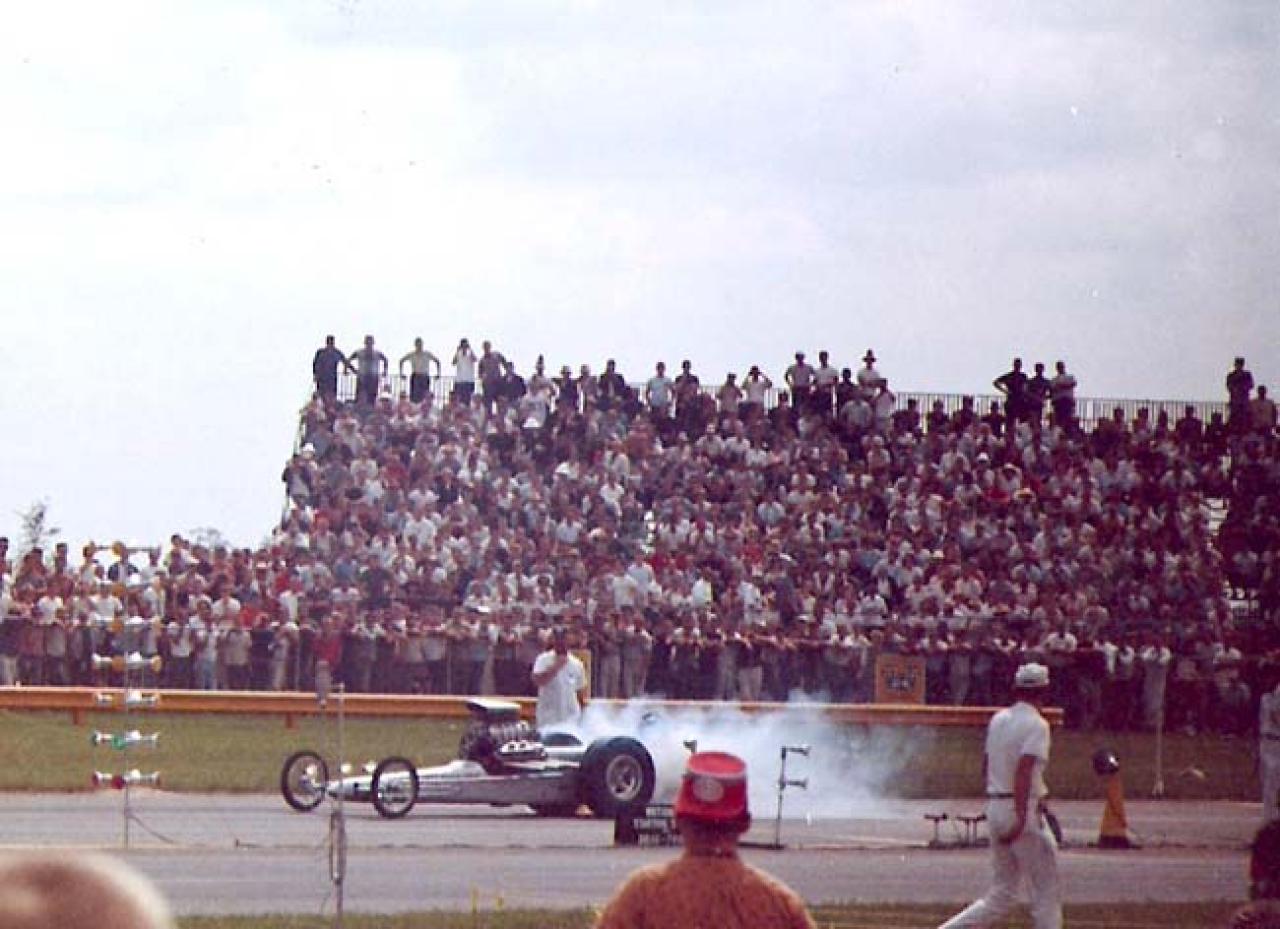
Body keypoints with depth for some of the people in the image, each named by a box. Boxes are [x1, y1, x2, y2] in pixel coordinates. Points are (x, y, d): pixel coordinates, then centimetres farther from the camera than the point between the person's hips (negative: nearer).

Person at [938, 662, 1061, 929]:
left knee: (1001, 894, 12)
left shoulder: (998, 720, 12)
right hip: (1023, 808, -8)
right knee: (1046, 891, 2)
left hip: (994, 806, 8)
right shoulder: (1036, 724, -12)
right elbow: (1024, 769, -23)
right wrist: (1021, 818, -29)